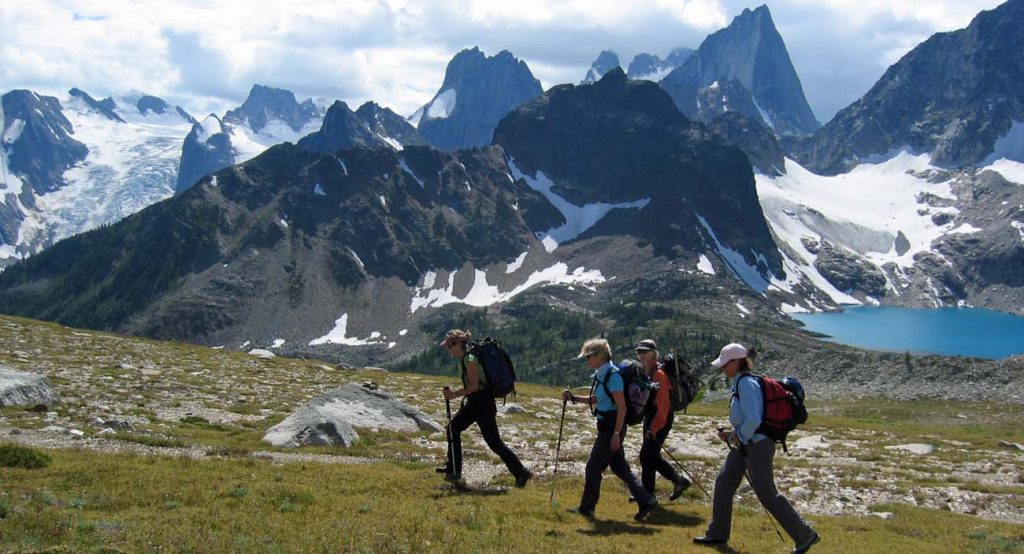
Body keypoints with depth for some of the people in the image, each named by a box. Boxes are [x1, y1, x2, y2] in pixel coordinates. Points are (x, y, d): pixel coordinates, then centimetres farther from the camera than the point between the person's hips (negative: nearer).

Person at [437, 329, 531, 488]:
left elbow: (474, 386, -23)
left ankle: (521, 472, 0)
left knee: (494, 442, -5)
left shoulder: (469, 359, -19)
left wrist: (455, 395, -20)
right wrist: (454, 393, 15)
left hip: (483, 403, -10)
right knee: (453, 427, 14)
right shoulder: (464, 358, 10)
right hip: (474, 402, 10)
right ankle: (454, 469, 23)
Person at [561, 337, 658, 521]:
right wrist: (573, 398, 9)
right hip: (606, 426, 9)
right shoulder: (600, 374, 10)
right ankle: (646, 501, 14)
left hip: (612, 426, -9)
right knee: (620, 467, 13)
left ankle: (586, 508, 13)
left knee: (593, 467, 1)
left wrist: (616, 433, -21)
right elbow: (594, 400, 21)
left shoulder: (612, 375, -18)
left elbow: (622, 407, -20)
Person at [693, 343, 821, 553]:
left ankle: (805, 536, 10)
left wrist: (739, 437, -14)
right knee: (724, 483, 13)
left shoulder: (746, 384, -21)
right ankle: (717, 533, 24)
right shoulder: (741, 383, 9)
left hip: (757, 445, -10)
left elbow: (753, 420, -30)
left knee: (767, 493, -1)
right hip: (745, 444, 10)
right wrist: (733, 433, 10)